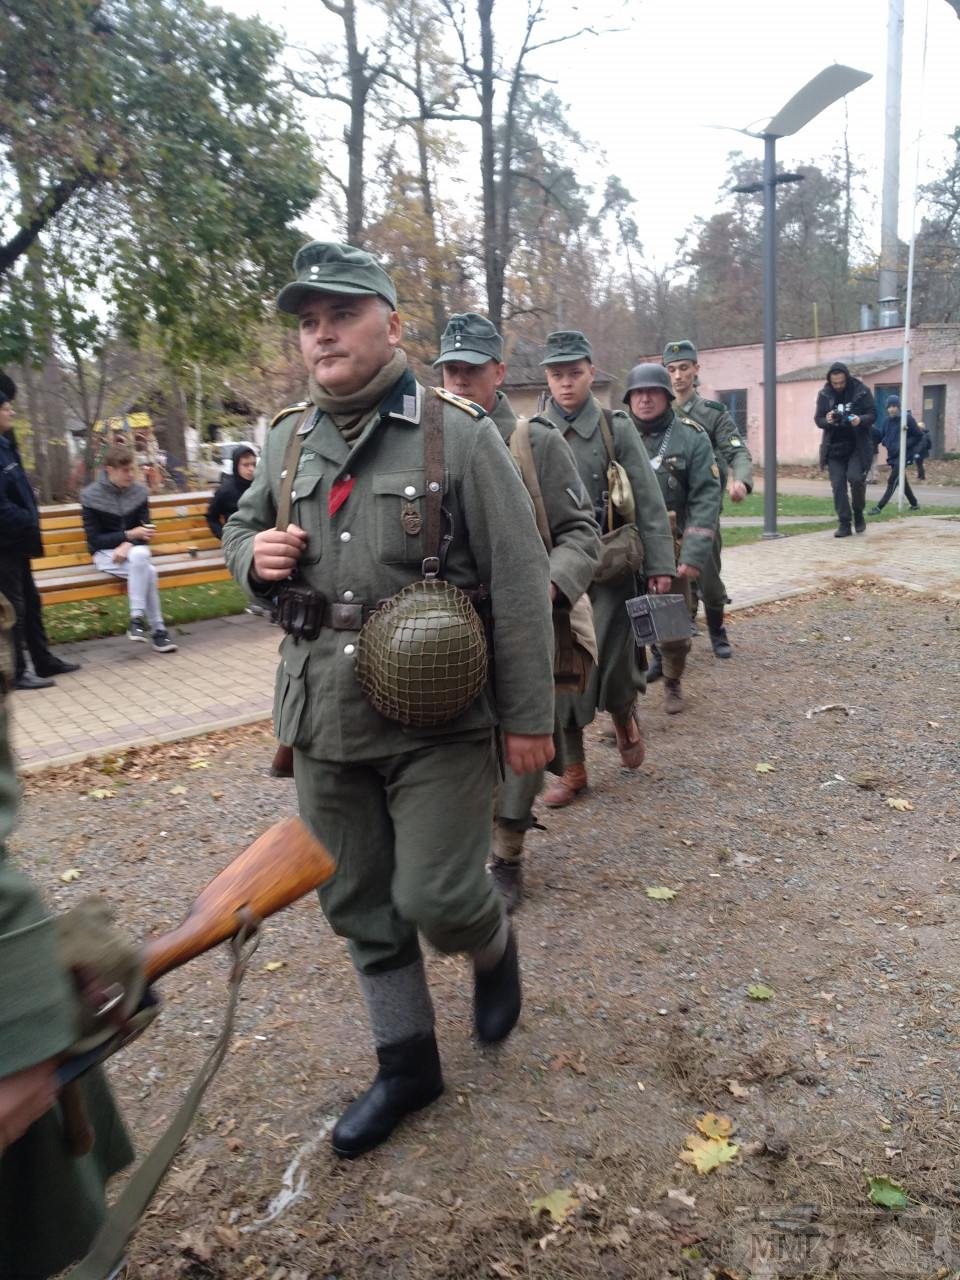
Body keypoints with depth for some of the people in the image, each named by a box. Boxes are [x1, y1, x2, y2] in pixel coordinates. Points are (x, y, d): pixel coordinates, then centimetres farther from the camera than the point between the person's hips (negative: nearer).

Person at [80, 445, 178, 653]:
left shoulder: (139, 492, 3)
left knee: (139, 555, -35)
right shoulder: (91, 496, -6)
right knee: (148, 572, -33)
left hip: (134, 549, 3)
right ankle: (157, 630, -26)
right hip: (105, 553, -3)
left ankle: (137, 619, -27)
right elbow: (94, 539, -8)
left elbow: (145, 531, 2)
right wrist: (129, 534, -18)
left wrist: (129, 544, -19)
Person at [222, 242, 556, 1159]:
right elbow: (240, 529, 23)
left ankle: (494, 948, 36)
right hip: (323, 722, 6)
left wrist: (528, 715, -9)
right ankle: (407, 1063, 36)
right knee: (360, 905, 14)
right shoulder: (287, 442, 7)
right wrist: (253, 555, -3)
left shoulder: (459, 436, -8)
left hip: (439, 722, -5)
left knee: (436, 896, -2)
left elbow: (519, 584, -9)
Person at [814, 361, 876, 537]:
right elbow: (818, 419, 5)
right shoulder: (824, 394, 1)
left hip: (857, 445, -2)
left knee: (855, 477, -18)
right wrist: (826, 421, -18)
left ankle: (858, 514, 7)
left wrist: (860, 420, -24)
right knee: (838, 484, -2)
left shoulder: (862, 391, -4)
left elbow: (873, 414, -2)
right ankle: (844, 524, 6)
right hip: (834, 446, 2)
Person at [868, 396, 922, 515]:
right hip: (892, 456, 7)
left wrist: (905, 445, -16)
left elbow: (919, 436, -6)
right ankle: (914, 504, 32)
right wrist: (885, 442, -1)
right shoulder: (888, 421, 7)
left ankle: (878, 508, -15)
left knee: (892, 483, -11)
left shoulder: (908, 419, -11)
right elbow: (884, 436, 21)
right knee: (902, 482, 17)